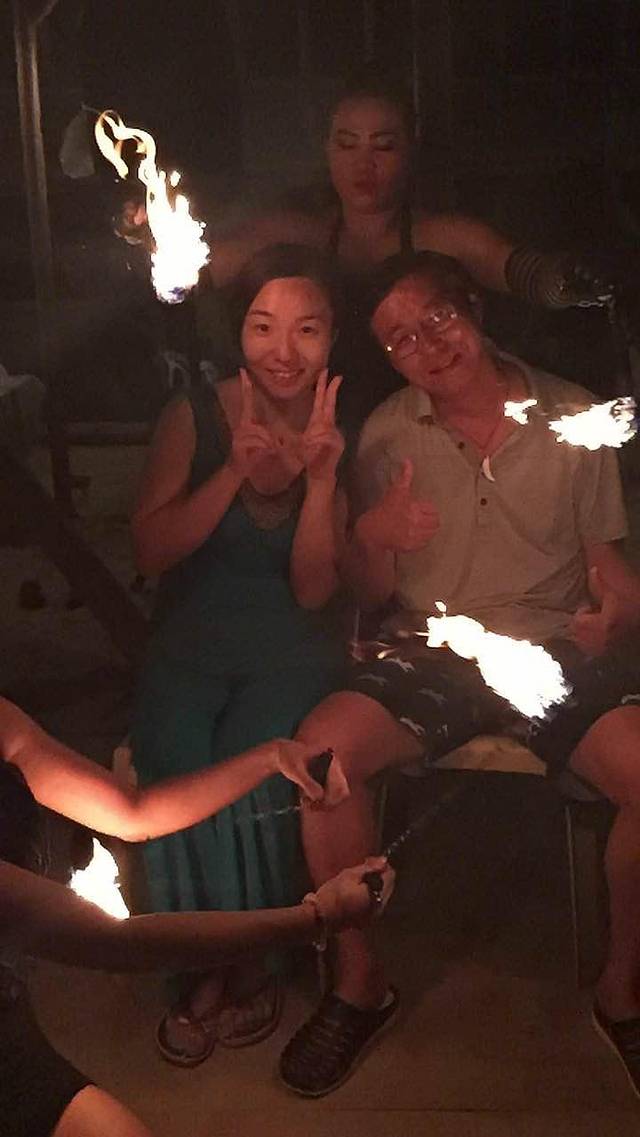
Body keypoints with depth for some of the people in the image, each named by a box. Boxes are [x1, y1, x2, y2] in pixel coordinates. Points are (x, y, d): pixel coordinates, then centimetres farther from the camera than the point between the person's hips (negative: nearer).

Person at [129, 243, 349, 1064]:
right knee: (174, 759, -26)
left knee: (249, 762, -27)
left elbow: (313, 590, -7)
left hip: (295, 645, 0)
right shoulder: (195, 418, -4)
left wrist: (319, 480, -22)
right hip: (193, 637, 1)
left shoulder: (344, 435, -4)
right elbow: (151, 552, -7)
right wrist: (236, 473, -20)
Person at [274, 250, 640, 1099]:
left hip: (557, 650, 0)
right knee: (323, 746, -27)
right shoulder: (388, 434, 3)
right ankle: (359, 985, -5)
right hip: (429, 653, 1)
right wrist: (373, 539, -17)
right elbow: (369, 595, 7)